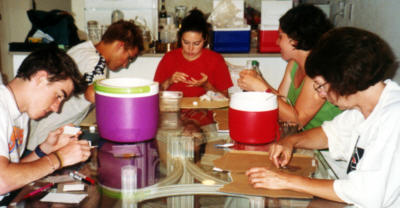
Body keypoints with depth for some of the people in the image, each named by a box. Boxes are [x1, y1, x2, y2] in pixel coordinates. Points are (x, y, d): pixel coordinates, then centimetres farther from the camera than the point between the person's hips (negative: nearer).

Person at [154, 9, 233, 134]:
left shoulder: (215, 60, 5)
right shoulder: (169, 58, 8)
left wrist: (206, 86, -11)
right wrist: (169, 82, -9)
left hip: (204, 115, 0)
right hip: (174, 113, 1)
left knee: (191, 128, -28)